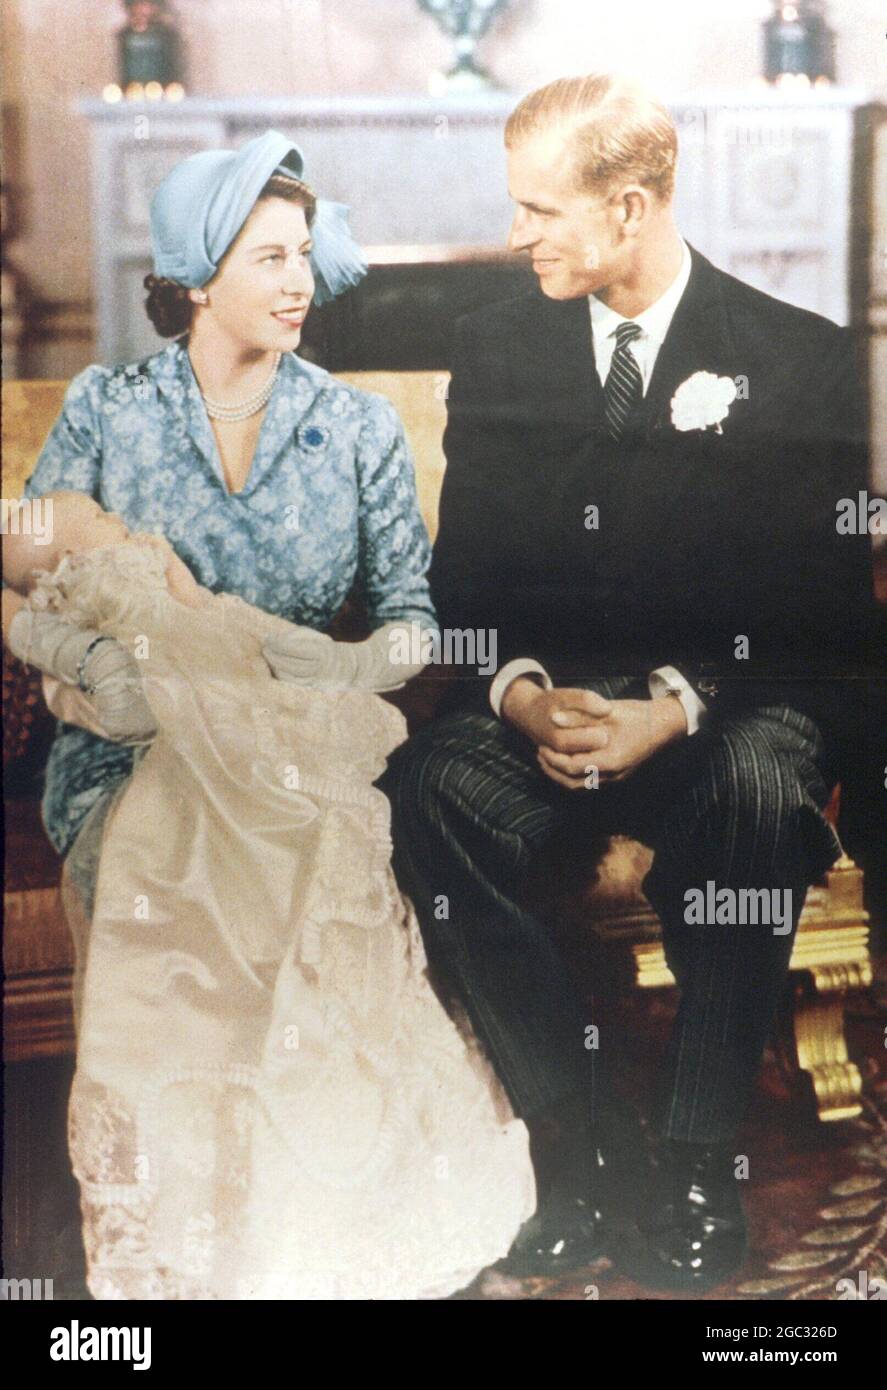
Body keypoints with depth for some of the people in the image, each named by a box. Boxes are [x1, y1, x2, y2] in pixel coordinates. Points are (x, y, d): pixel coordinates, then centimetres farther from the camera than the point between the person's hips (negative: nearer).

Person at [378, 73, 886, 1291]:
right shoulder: (498, 346, 8)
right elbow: (464, 576, 9)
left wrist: (678, 705, -19)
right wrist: (519, 691, -13)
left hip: (729, 701, -2)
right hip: (545, 695, 3)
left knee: (761, 790, -37)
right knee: (429, 790, -30)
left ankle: (700, 1162, -21)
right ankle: (578, 1144, -19)